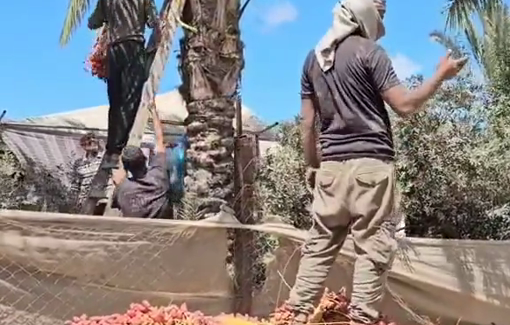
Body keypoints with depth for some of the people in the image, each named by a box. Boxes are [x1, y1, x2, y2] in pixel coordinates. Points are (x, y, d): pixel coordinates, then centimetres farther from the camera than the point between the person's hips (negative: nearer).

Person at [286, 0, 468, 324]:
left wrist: (312, 165, 20)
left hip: (332, 165, 6)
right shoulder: (369, 51, -4)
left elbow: (308, 123, 13)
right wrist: (442, 74, 3)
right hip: (371, 163, -6)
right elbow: (405, 105, -9)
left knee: (320, 243, 9)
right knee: (373, 246, -2)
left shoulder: (313, 58, 14)